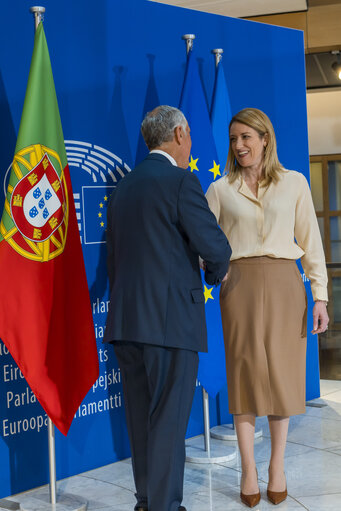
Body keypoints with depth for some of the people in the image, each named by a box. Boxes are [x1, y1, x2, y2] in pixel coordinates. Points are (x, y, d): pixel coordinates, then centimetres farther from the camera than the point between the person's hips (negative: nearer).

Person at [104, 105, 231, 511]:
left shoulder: (122, 188, 15)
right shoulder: (181, 181, -8)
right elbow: (216, 246, -14)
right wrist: (216, 273, 8)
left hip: (126, 323, 7)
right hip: (170, 320, -7)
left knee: (141, 419, 14)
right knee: (168, 421, -1)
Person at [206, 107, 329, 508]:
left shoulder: (294, 183, 7)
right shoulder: (220, 190, 7)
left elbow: (310, 242, 6)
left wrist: (320, 296, 1)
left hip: (283, 284, 0)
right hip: (239, 284, 0)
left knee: (282, 373, 3)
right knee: (245, 372, 0)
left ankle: (278, 466, 16)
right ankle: (248, 470, 8)